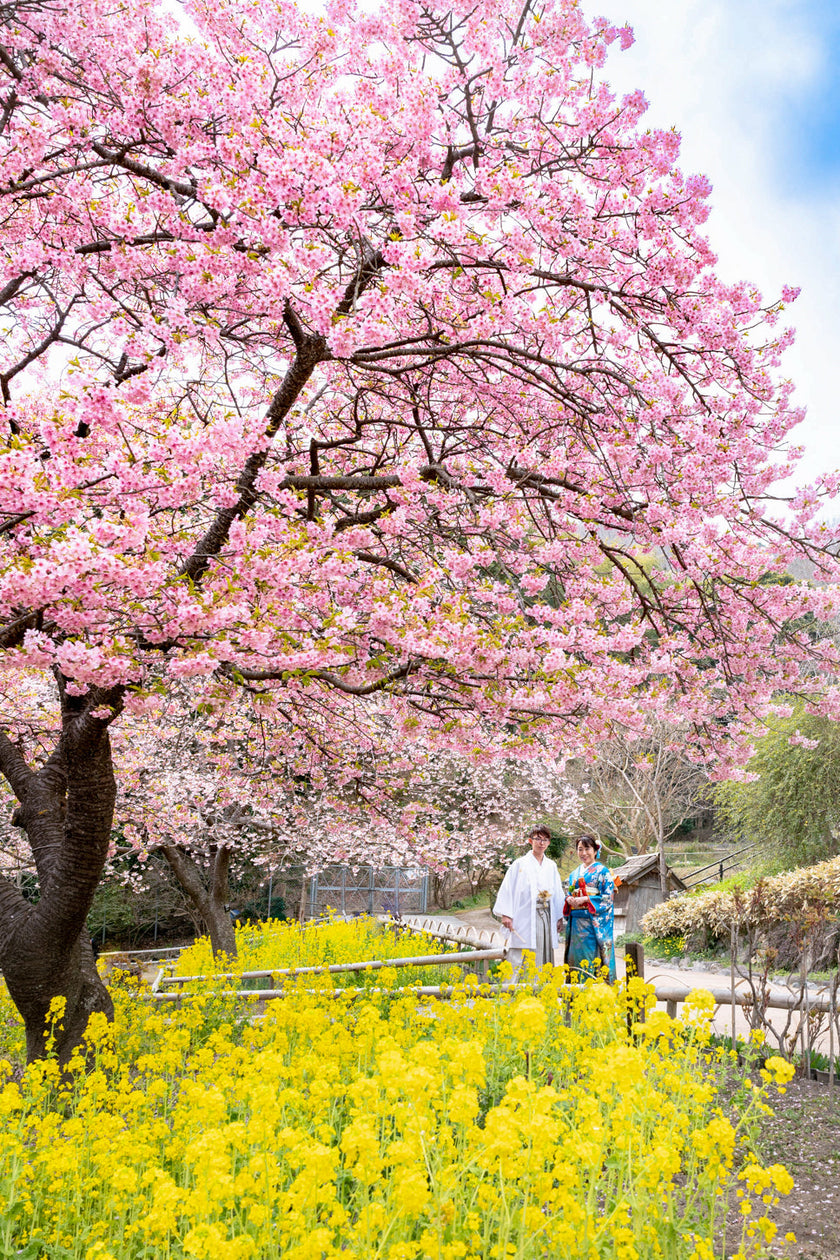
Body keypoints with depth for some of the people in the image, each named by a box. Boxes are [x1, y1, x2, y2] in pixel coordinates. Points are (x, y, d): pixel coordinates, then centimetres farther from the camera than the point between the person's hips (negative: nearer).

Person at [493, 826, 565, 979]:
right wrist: (506, 914, -10)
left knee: (544, 954, 4)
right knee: (521, 957, -9)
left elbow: (557, 892, 18)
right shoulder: (520, 864, 2)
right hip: (525, 918, -5)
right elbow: (507, 888, -2)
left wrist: (559, 916, 12)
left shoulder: (551, 866, 15)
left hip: (546, 918, 5)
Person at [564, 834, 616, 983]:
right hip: (576, 921, 6)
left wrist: (586, 899, -16)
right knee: (575, 955, 3)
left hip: (594, 922, -6)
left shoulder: (602, 871, 0)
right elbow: (569, 895, 22)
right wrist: (569, 900, -2)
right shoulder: (574, 873, 18)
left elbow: (609, 897, -7)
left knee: (592, 956, -10)